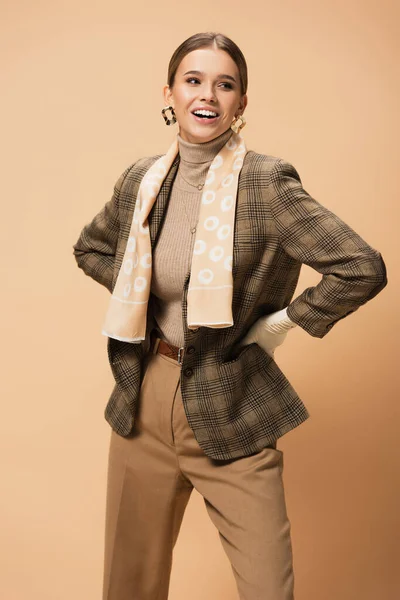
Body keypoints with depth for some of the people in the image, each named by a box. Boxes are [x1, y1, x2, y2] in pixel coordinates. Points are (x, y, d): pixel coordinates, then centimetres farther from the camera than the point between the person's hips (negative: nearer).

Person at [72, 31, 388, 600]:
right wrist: (140, 296, 8)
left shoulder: (265, 181, -13)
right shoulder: (142, 179, 2)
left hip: (232, 412, -4)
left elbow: (363, 267, -17)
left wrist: (284, 322, -10)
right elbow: (90, 248, 21)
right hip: (144, 402, 5)